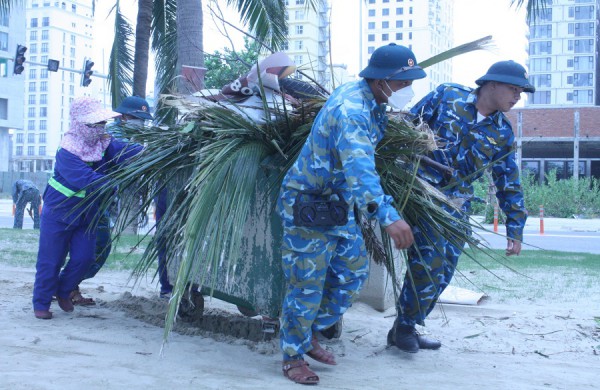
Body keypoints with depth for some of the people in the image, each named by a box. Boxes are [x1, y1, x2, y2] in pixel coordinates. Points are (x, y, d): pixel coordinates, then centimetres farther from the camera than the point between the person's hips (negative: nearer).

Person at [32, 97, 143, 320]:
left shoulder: (104, 143, -8)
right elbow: (88, 180, -38)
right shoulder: (67, 152, -27)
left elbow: (125, 151, -25)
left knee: (84, 258, 4)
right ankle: (41, 303, 17)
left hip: (87, 214, 6)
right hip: (59, 212, -6)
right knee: (50, 260, 1)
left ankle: (63, 291, 29)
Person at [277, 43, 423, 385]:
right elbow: (359, 168, -44)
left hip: (337, 204, 9)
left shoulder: (371, 102, 2)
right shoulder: (351, 110, -29)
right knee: (307, 283, -2)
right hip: (307, 205, -9)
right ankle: (294, 356, 15)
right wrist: (388, 216, -54)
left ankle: (308, 334, 28)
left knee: (354, 271, 12)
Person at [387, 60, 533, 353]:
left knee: (442, 274, 4)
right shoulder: (447, 96, -3)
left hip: (456, 205, 5)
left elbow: (509, 185, 11)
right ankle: (403, 327, 4)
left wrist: (515, 230, 9)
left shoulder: (503, 134, 7)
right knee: (430, 262, -15)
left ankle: (406, 328, 20)